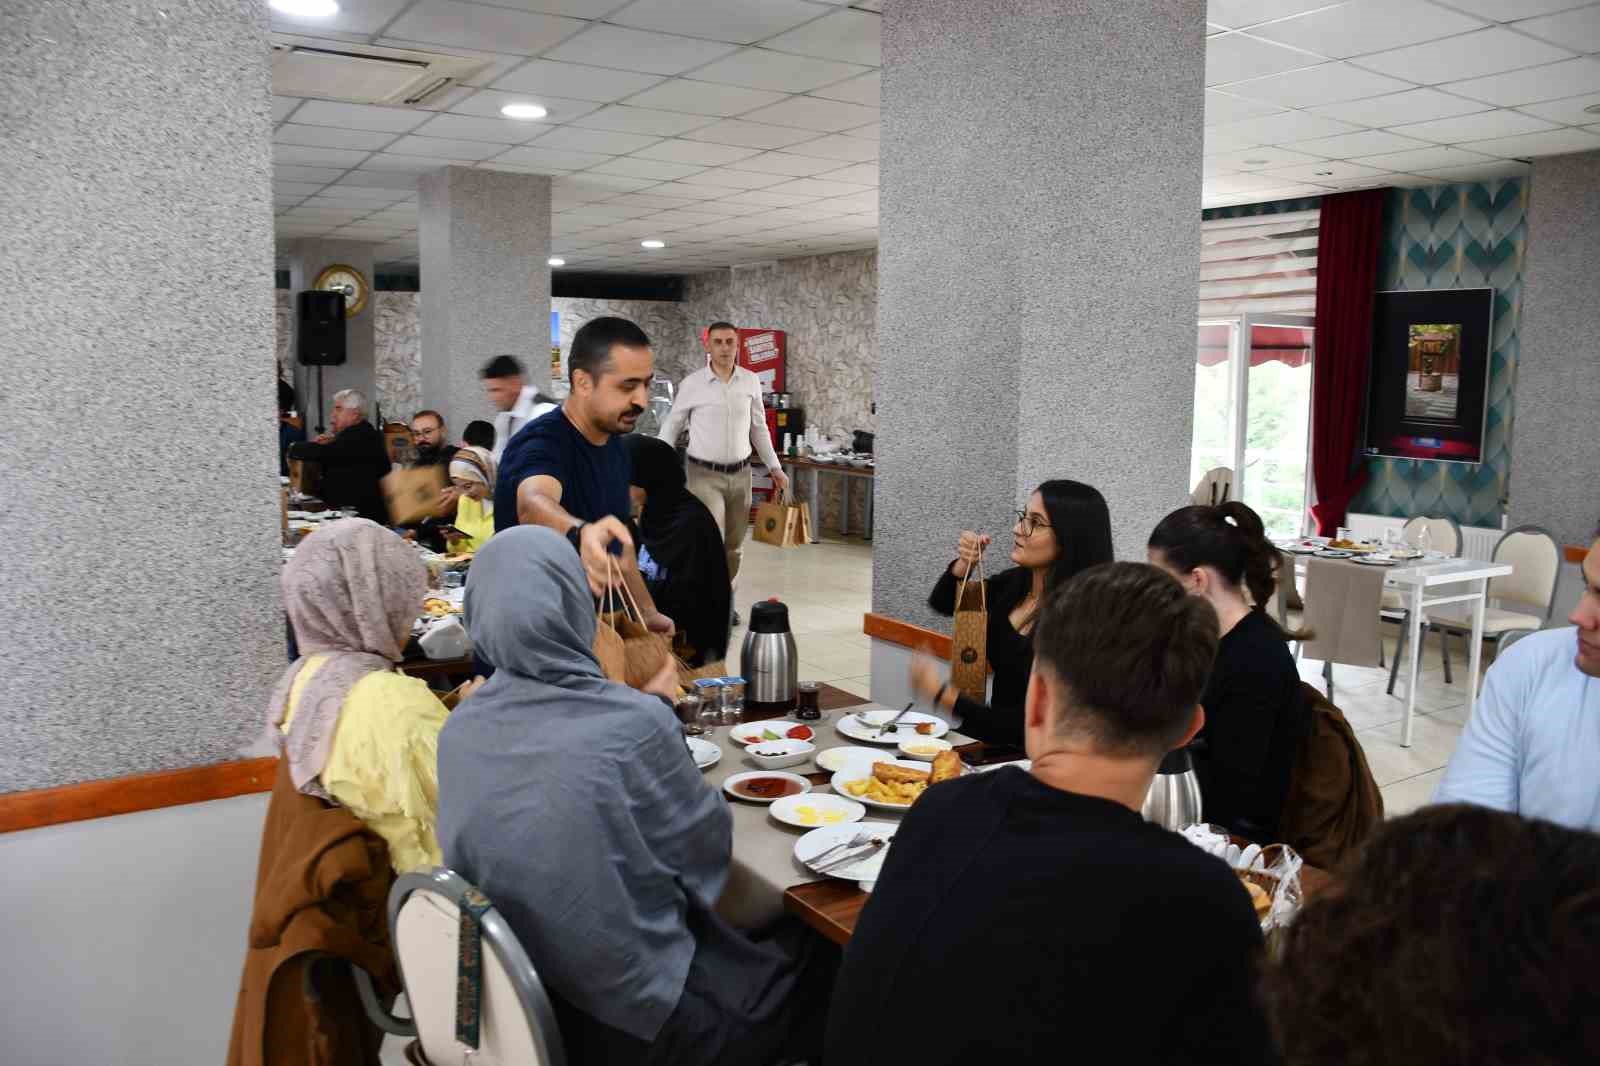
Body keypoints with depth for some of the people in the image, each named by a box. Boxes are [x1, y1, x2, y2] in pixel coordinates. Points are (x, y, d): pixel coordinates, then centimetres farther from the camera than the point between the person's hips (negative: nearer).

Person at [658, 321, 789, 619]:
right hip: (705, 475, -4)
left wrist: (775, 467, 11)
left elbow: (759, 428, 13)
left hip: (740, 474, 4)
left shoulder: (750, 382, 2)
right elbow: (672, 427, 2)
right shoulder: (692, 383, -7)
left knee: (734, 546, 12)